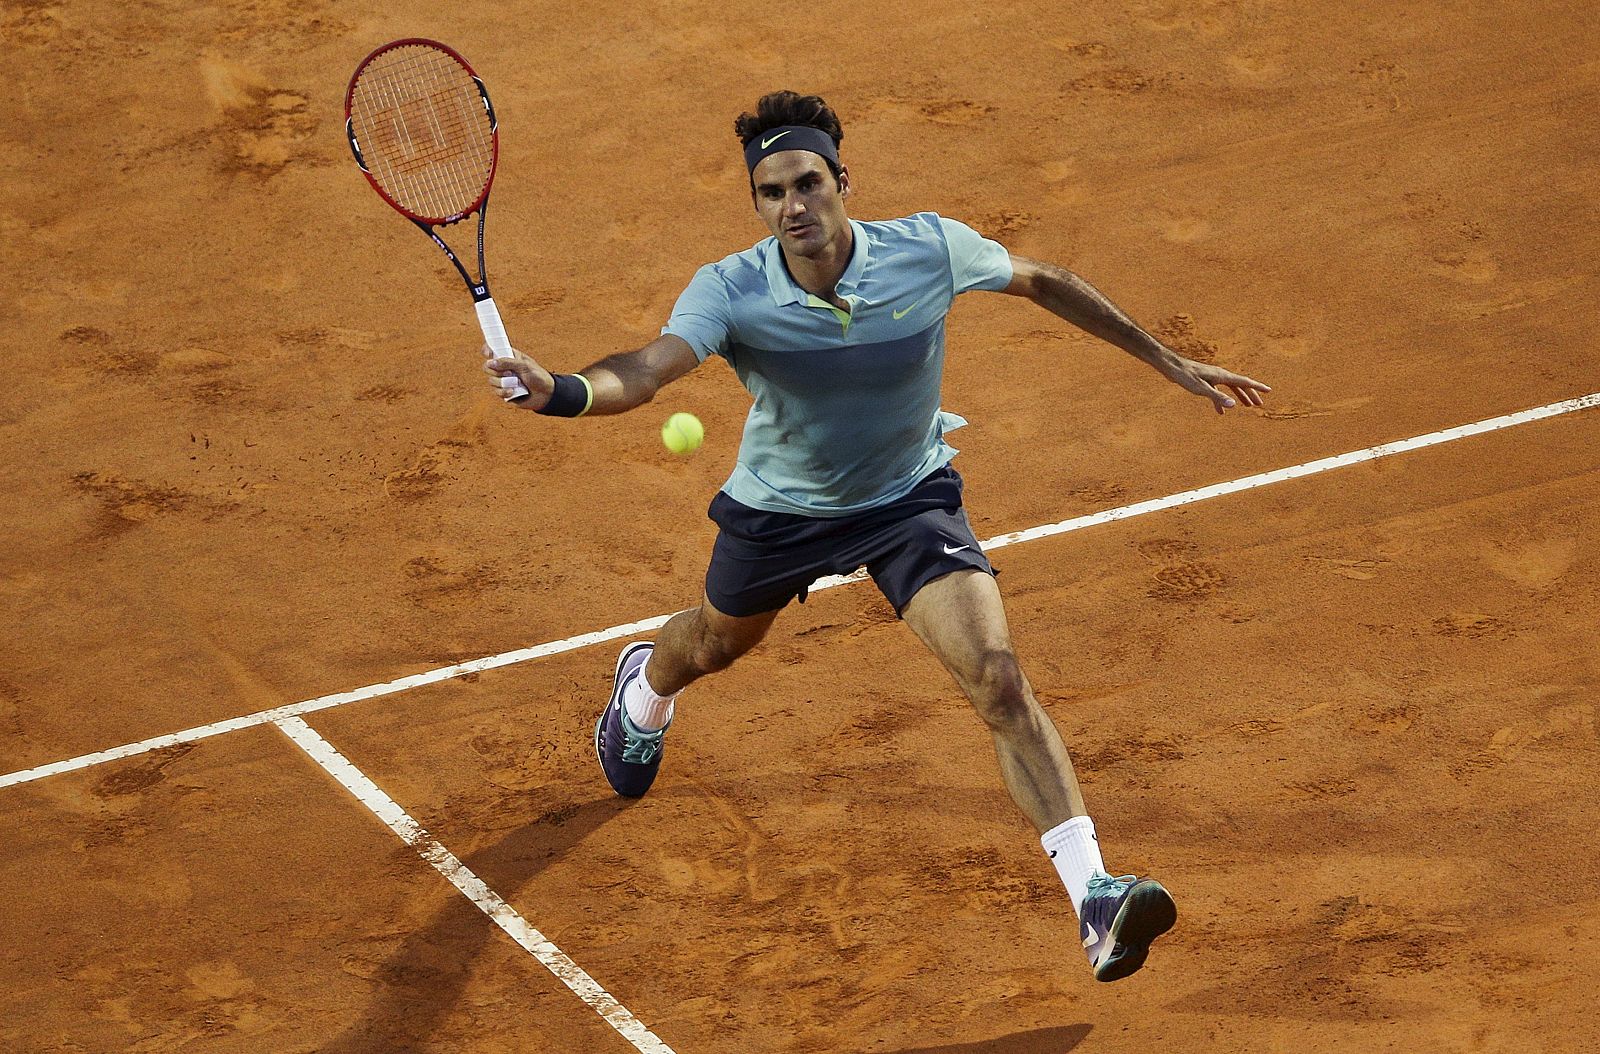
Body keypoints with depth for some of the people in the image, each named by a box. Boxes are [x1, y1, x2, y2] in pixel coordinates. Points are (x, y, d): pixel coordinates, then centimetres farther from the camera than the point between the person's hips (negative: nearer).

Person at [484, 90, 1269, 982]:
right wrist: (560, 392, -67)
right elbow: (645, 373, -44)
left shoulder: (929, 249, -25)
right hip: (780, 507, 1)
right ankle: (646, 688, 69)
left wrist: (1168, 360, 1)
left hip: (911, 498, -1)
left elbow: (1043, 282, -6)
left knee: (998, 678, -21)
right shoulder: (731, 291, -28)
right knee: (715, 646, 29)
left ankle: (1093, 896, -22)